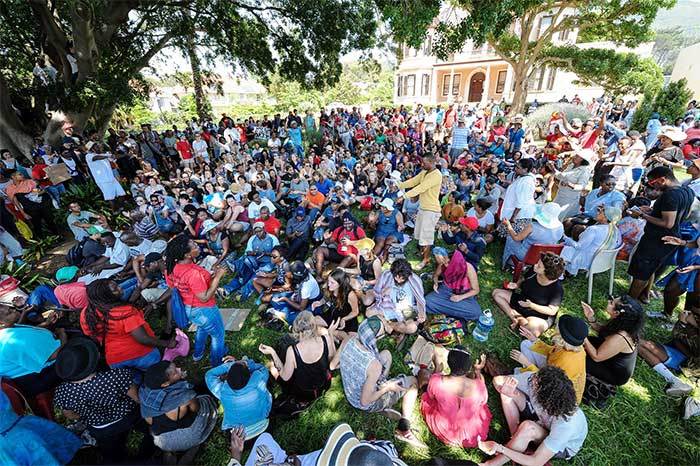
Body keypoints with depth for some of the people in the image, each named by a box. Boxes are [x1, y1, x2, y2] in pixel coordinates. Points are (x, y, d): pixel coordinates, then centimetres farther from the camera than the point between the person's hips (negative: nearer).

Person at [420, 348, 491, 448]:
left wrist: (438, 371, 4)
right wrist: (478, 371, 4)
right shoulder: (478, 385, -33)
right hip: (471, 433, 2)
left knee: (426, 397, 26)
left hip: (442, 430, -2)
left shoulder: (436, 381, -33)